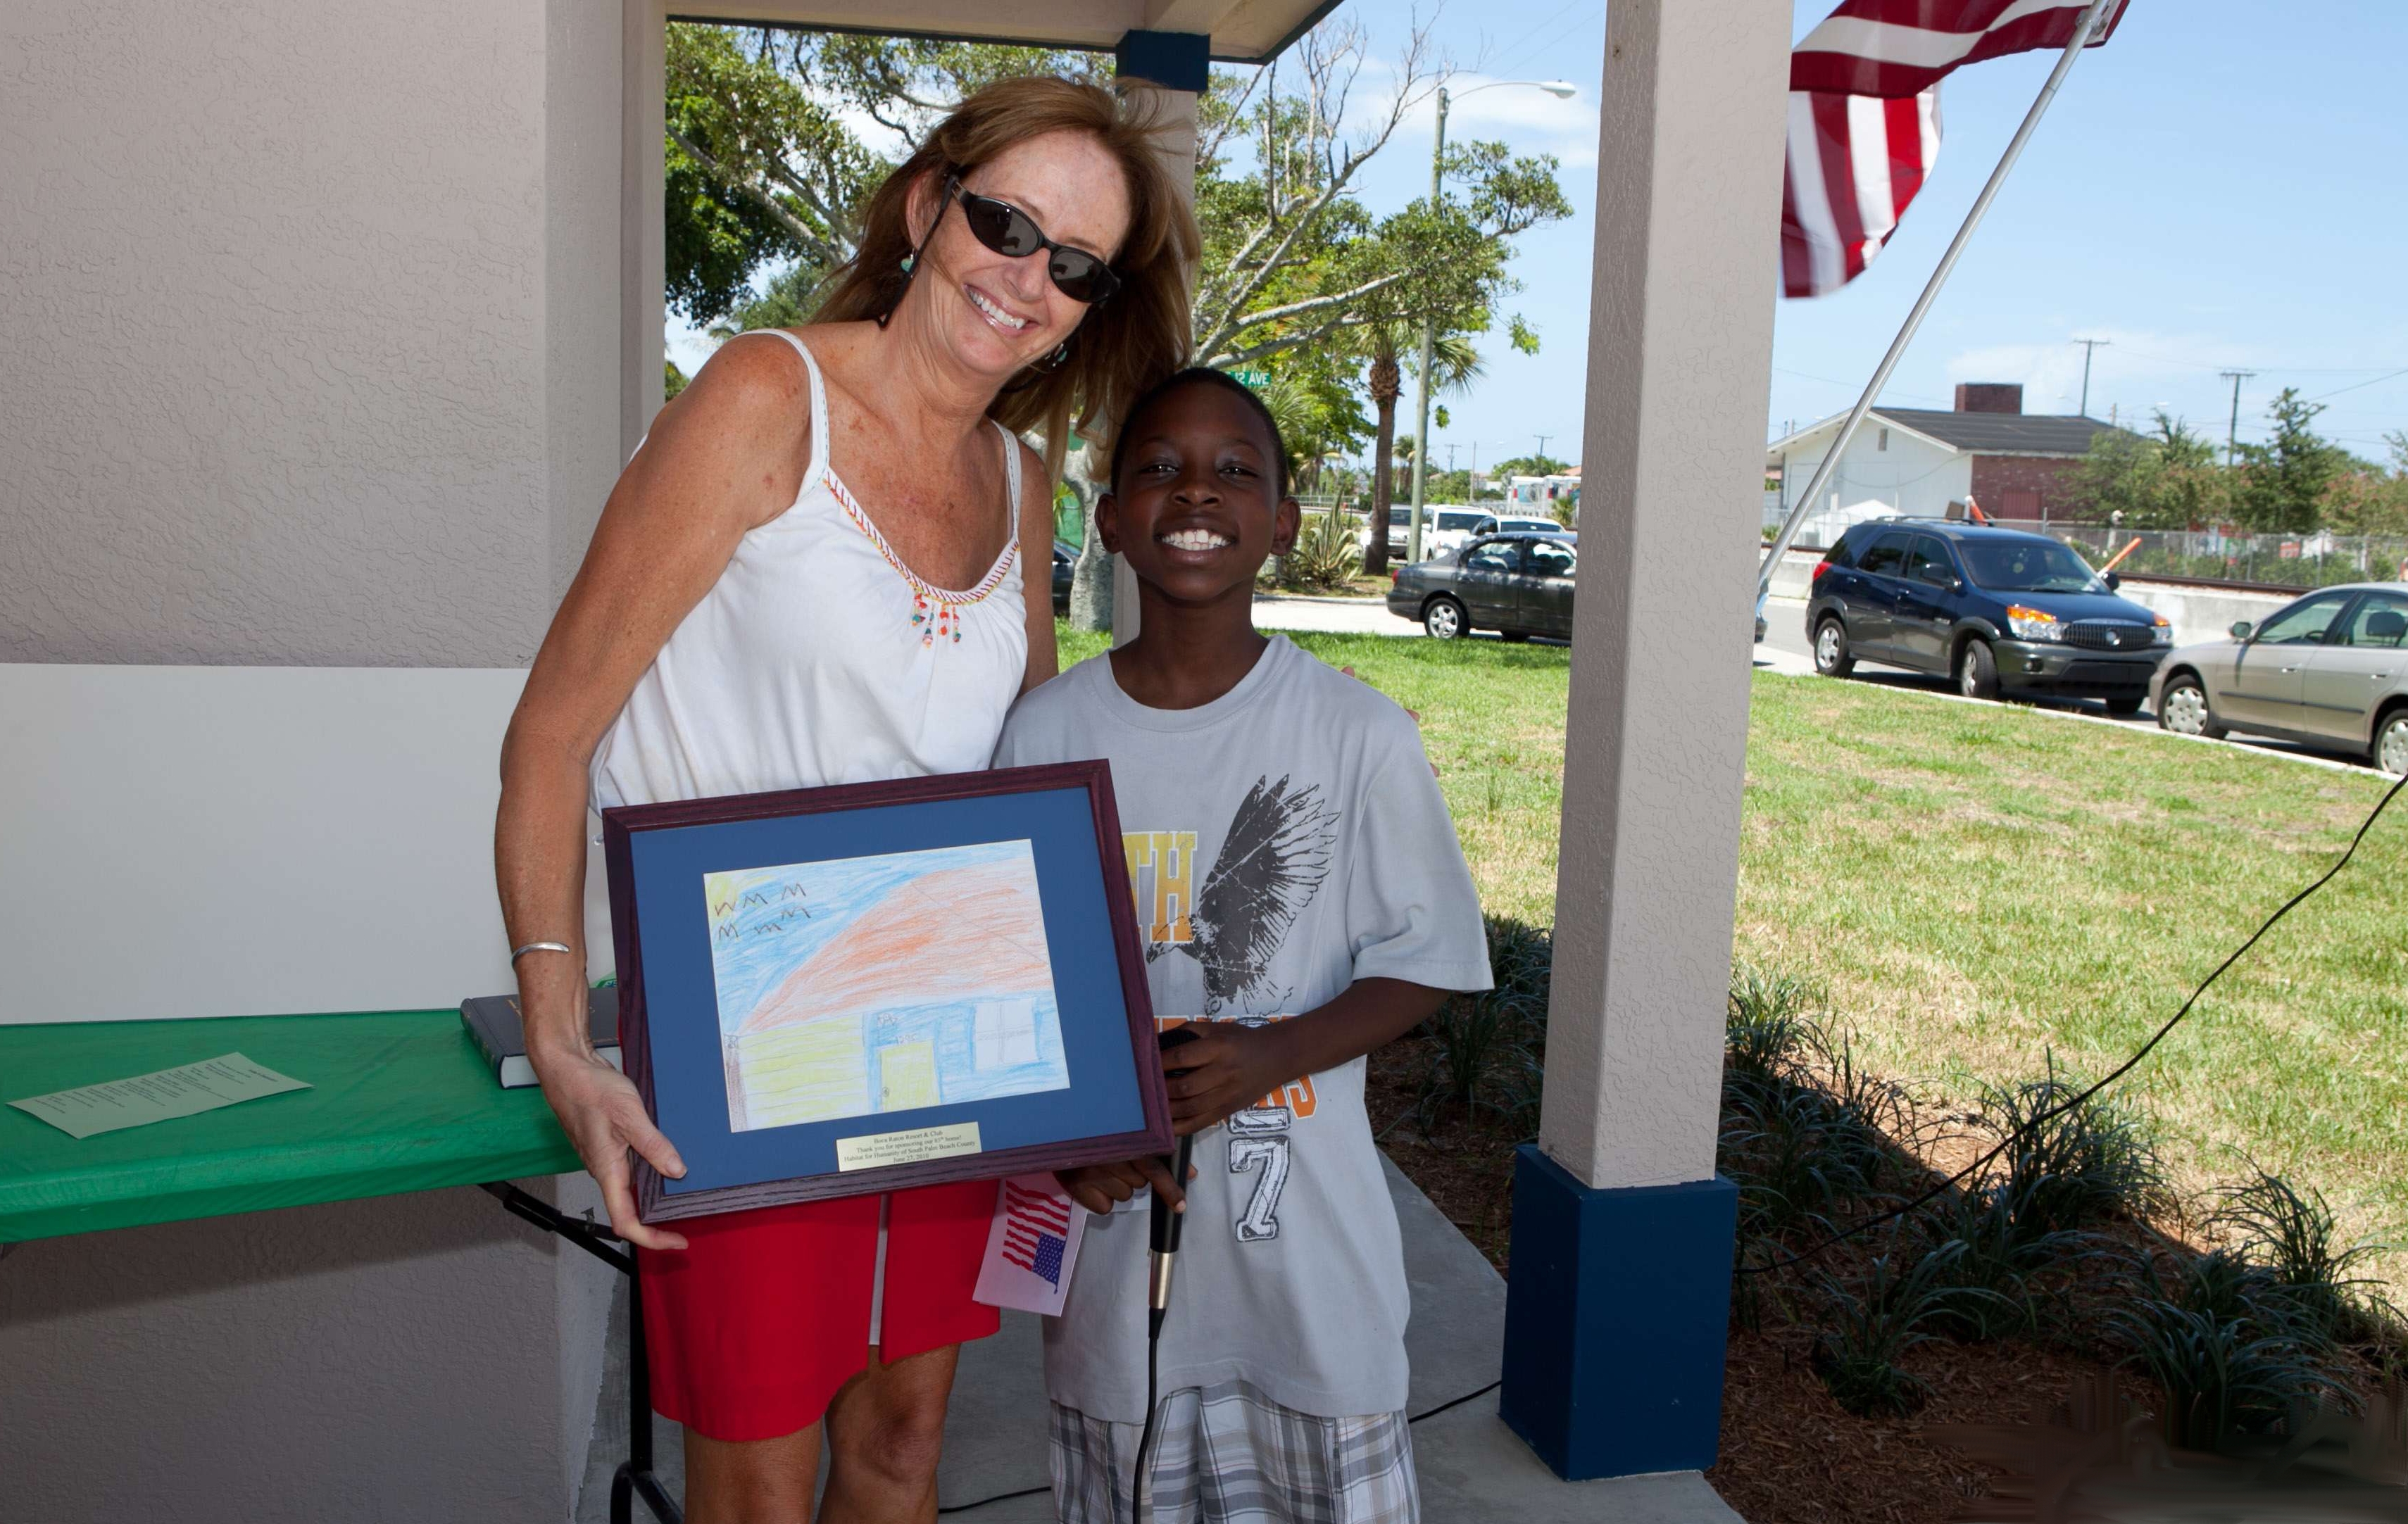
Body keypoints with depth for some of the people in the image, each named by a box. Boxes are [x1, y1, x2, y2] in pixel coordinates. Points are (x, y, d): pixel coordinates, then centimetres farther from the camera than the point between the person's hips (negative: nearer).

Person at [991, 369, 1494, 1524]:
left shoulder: (1360, 734, -8)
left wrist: (1273, 1054, -19)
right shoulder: (1047, 732, -3)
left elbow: (1425, 957, -3)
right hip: (1111, 1199, 2)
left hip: (1302, 1210, -1)